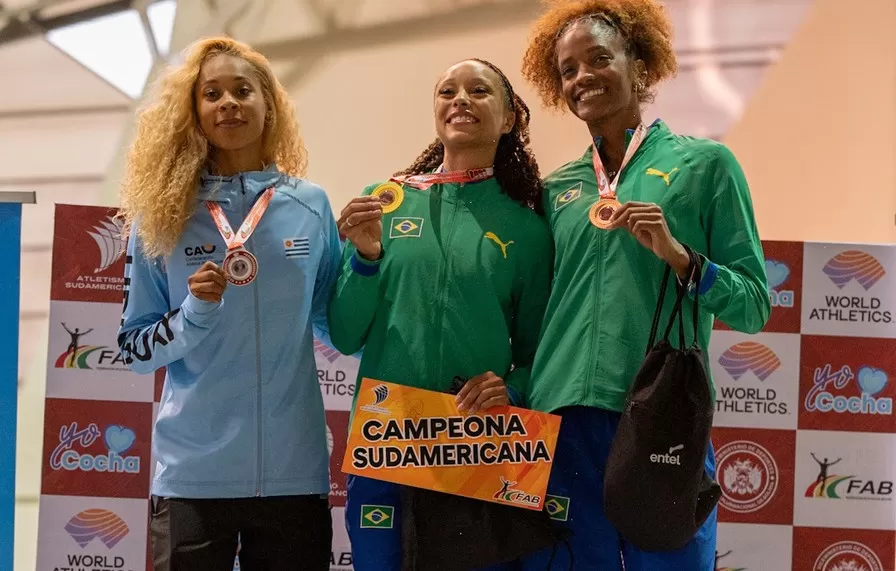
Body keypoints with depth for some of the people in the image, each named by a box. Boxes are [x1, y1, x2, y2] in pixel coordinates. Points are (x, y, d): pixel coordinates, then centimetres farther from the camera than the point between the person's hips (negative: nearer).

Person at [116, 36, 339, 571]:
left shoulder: (310, 206, 3)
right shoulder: (161, 215, -1)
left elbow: (338, 331, 9)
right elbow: (135, 349, 2)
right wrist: (195, 314, -15)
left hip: (295, 471, 1)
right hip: (194, 474, -1)